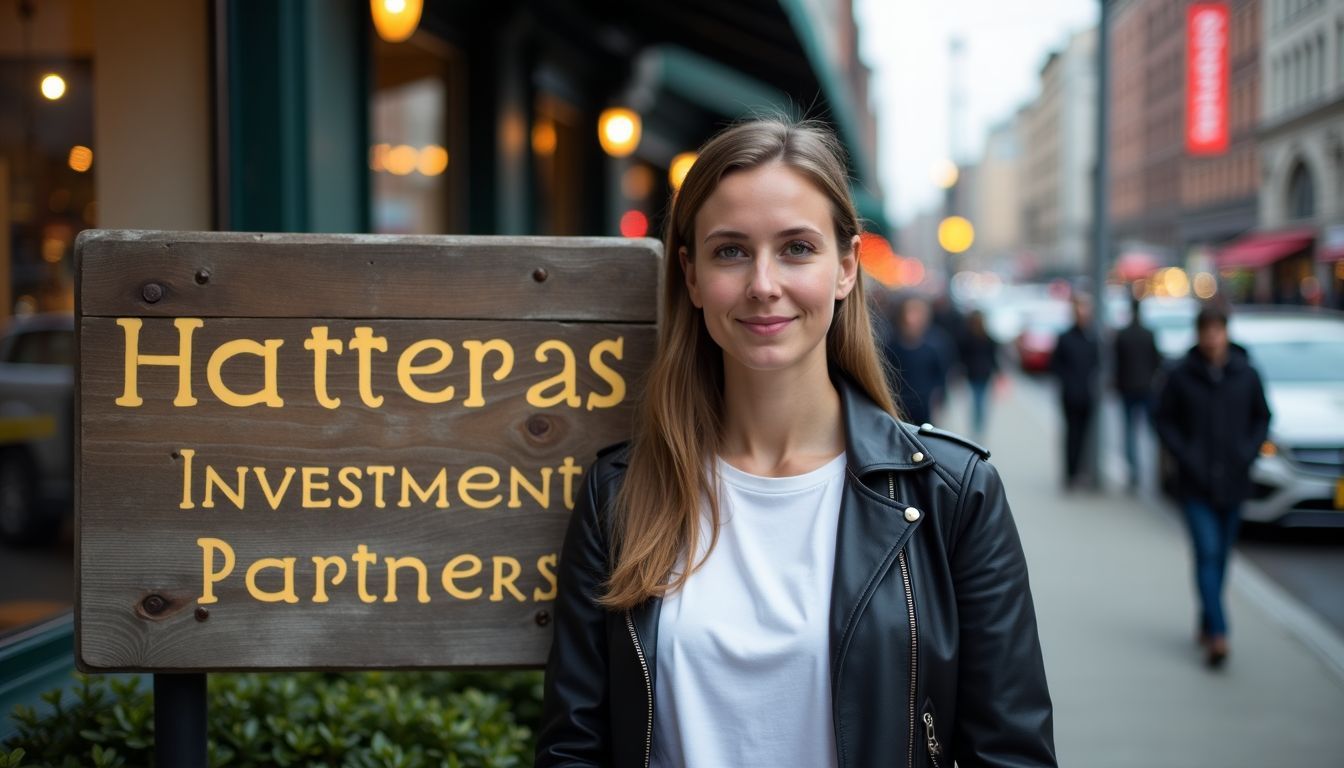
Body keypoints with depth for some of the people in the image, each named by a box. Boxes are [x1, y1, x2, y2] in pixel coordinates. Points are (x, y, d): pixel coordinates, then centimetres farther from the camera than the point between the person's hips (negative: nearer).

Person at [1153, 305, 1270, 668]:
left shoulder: (1246, 374, 1)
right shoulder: (1181, 375, -4)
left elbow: (1262, 417, 12)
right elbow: (1163, 418, 3)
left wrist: (1248, 452, -3)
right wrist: (1184, 455, -9)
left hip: (1233, 483, 3)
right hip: (1196, 484, -3)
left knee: (1220, 556, 10)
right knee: (1207, 554, -11)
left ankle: (1207, 623, 25)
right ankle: (1217, 634, -16)